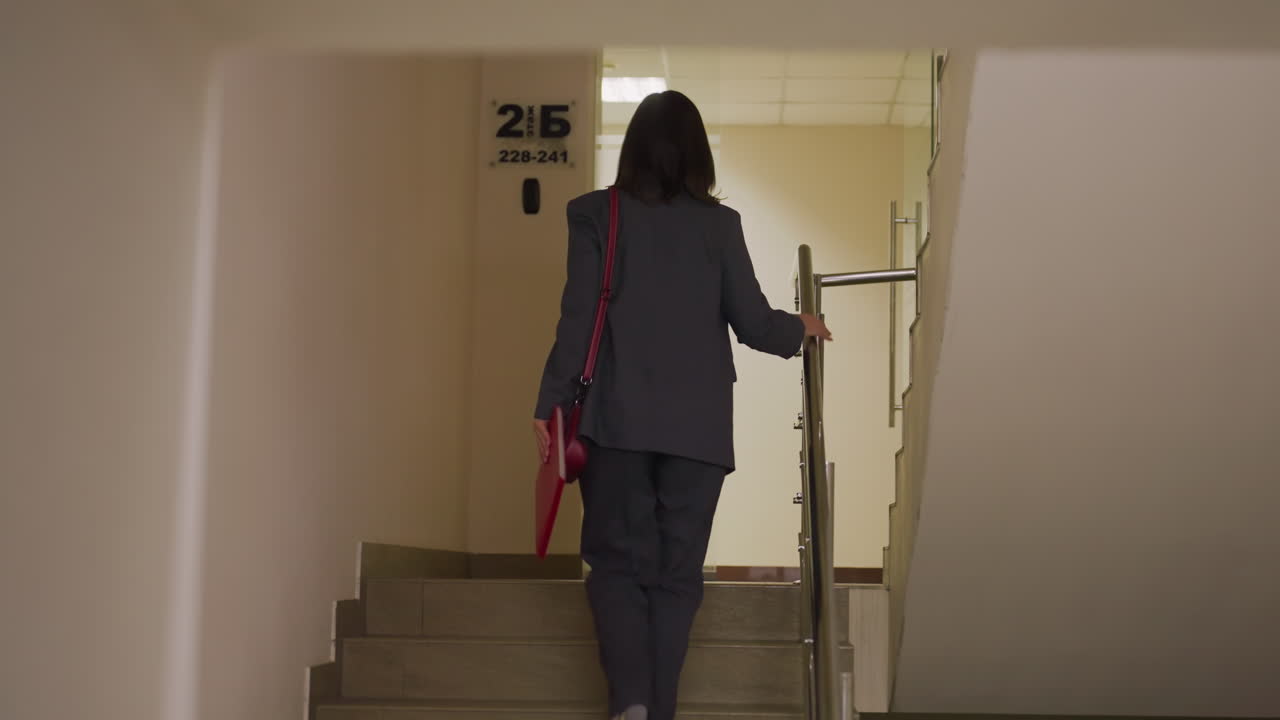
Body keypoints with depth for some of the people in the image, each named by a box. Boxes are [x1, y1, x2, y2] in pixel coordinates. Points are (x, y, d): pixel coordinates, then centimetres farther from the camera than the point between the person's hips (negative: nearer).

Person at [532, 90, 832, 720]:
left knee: (618, 561, 7)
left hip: (618, 417, -1)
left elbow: (579, 317, -6)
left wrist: (550, 403, -1)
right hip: (698, 424, 1)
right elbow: (754, 325, 3)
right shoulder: (719, 223, 2)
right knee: (676, 572, 8)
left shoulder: (596, 214, 0)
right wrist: (801, 329, 23)